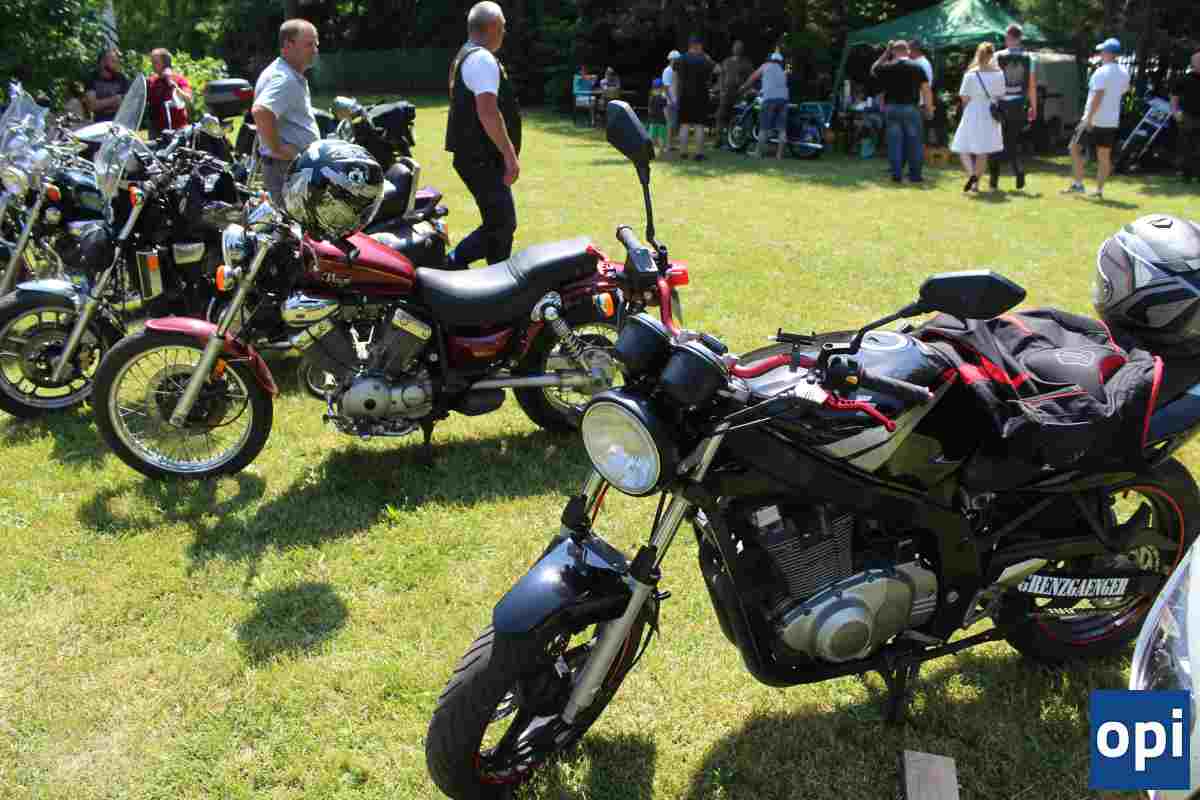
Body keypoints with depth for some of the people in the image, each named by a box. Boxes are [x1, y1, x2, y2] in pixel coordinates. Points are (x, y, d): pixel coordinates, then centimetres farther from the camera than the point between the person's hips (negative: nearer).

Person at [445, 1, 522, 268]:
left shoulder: (465, 56, 19)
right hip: (483, 160, -11)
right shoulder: (483, 59, -15)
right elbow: (487, 112, -26)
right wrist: (510, 155, -24)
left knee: (501, 223, 13)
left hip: (477, 157, 11)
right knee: (501, 225, -10)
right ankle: (450, 265, -11)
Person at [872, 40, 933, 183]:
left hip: (891, 108, 1)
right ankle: (915, 175, 5)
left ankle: (897, 174, 3)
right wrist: (929, 107, 6)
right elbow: (926, 90, -4)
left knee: (894, 142, 5)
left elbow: (873, 70, 21)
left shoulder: (887, 67, 0)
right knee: (913, 142, 5)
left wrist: (885, 53, 19)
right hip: (910, 108, -1)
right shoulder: (917, 68, -1)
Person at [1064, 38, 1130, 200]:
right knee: (1104, 155, 8)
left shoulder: (1101, 72, -15)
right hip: (1112, 121, 7)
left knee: (1075, 147, 6)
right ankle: (1099, 190, 9)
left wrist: (1089, 118, -22)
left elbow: (1097, 96, -22)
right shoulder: (1124, 73, 9)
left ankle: (1078, 184, 2)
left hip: (1094, 120, -7)